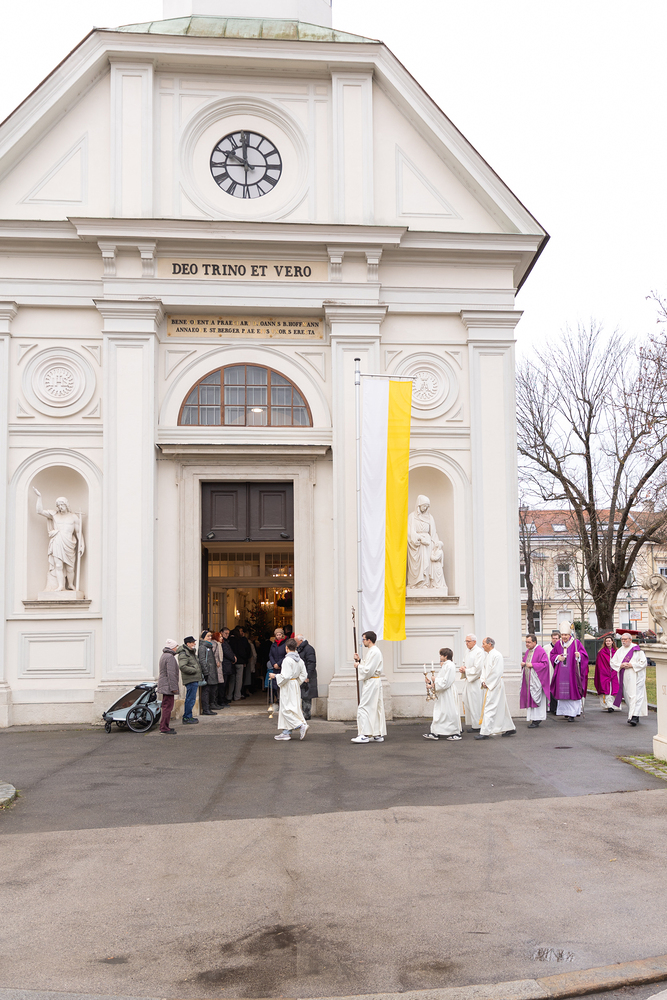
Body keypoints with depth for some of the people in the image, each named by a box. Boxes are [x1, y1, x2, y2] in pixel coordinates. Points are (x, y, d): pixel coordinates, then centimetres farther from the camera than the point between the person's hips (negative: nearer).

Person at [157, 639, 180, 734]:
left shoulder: (164, 655, 17)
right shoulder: (170, 657, -16)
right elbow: (171, 673, -21)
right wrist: (174, 687, -20)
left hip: (164, 686, 11)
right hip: (168, 686, -11)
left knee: (166, 706, 15)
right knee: (168, 706, -9)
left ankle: (164, 726, 20)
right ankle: (164, 728, -9)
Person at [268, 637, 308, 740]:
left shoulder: (287, 660, -18)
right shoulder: (299, 660, 7)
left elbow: (285, 676, -21)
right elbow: (303, 675, 9)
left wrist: (275, 676, -8)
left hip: (288, 686, -9)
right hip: (296, 686, 9)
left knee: (286, 709, -4)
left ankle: (301, 725, -15)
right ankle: (286, 732, 15)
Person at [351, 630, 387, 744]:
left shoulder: (374, 652, -17)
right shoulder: (371, 651, 16)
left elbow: (368, 670, -21)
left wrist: (358, 666, -7)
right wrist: (359, 660, 9)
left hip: (372, 683, -11)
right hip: (372, 682, 11)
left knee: (363, 708, -10)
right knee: (375, 708, 11)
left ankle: (365, 735, -10)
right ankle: (378, 735, 15)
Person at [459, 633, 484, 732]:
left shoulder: (479, 652, -13)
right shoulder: (468, 652, 16)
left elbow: (477, 668, -19)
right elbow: (465, 664, 23)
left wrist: (465, 670, -10)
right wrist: (462, 669, 1)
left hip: (476, 681, -9)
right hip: (468, 680, 9)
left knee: (475, 703, -5)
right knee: (467, 702, 9)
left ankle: (476, 726, 1)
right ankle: (471, 723, 17)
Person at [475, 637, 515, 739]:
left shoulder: (497, 655, -16)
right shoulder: (487, 656, 13)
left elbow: (496, 672, -19)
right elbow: (484, 669, 17)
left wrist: (487, 683, -15)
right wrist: (483, 681, 2)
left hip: (495, 685, -9)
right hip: (488, 684, 9)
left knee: (489, 709, -10)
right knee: (501, 708, 15)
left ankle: (485, 732, -9)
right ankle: (510, 728, 24)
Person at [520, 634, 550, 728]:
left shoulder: (541, 651, -10)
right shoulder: (527, 651, 15)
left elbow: (545, 664, -16)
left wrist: (532, 665, -20)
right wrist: (523, 663, 3)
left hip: (536, 679, -8)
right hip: (528, 679, 8)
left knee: (536, 698, -8)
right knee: (529, 698, 6)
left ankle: (536, 720, -5)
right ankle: (533, 718, 11)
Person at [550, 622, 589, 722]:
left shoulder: (576, 643, -3)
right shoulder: (558, 644, 10)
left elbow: (584, 655, -6)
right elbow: (552, 655, 17)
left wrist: (579, 655, -27)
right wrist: (557, 657, -4)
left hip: (572, 672, -4)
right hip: (561, 673, 4)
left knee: (572, 691, -6)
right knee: (562, 692, 6)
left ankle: (572, 714, -2)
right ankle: (565, 711, 18)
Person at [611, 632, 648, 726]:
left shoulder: (637, 650, -1)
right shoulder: (619, 651, 13)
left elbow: (643, 662, -5)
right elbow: (613, 663, 11)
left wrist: (632, 665, -15)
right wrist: (621, 665, -8)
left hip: (635, 677, -5)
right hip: (624, 678, 5)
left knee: (635, 696, -13)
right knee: (627, 697, 7)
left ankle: (634, 717, -21)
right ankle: (634, 715, 18)